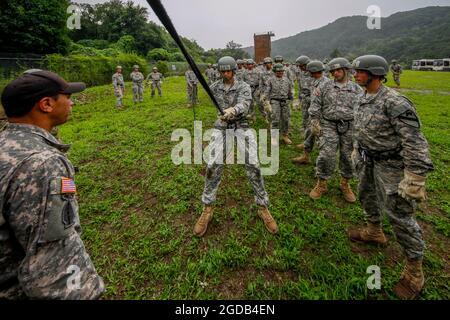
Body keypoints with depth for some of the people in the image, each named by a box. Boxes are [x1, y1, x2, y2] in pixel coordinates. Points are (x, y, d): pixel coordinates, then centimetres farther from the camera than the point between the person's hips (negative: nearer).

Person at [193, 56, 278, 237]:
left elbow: (244, 105, -26)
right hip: (221, 129, 2)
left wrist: (233, 110, -46)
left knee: (253, 166, -13)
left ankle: (263, 208, 4)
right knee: (213, 167, -13)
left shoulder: (244, 87, -6)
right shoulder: (214, 87, 5)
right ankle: (207, 210, 3)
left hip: (241, 128, -2)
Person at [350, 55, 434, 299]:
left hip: (391, 165, -9)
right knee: (367, 196, 25)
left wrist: (415, 179, -27)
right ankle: (374, 232, 51)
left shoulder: (394, 103, -25)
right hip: (368, 160, 9)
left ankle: (414, 272, 16)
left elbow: (414, 143, -26)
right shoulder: (364, 98, 3)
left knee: (400, 215, -1)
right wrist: (357, 150, 25)